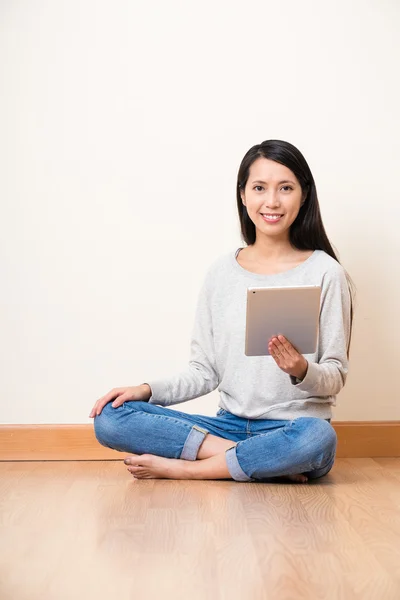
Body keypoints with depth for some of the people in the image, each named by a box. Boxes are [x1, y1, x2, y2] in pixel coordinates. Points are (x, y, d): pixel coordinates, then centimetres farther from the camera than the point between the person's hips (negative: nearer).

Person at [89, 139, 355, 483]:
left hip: (293, 430, -3)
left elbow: (336, 377, -2)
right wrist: (147, 390, -7)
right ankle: (264, 462, -17)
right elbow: (205, 370, 8)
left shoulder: (324, 272, -3)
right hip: (230, 424, 4)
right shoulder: (222, 272, 7)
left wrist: (302, 370, -24)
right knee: (110, 418, -14)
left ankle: (178, 467, -19)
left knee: (317, 437, -40)